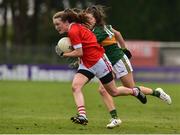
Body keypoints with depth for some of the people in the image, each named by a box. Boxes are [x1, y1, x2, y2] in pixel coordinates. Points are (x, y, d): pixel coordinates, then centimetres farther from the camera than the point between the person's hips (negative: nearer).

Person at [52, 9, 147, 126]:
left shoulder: (73, 31, -20)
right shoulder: (77, 27, 9)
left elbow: (79, 53, -22)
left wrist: (64, 54, -9)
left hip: (98, 61, -9)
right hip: (86, 64, 9)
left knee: (113, 92, 6)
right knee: (75, 86, -14)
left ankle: (135, 91, 32)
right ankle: (82, 116, -24)